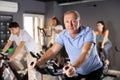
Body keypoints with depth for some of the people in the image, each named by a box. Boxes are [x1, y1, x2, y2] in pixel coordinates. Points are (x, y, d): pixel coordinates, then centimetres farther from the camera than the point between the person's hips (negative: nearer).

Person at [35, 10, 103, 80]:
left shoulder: (88, 33, -23)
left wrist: (74, 67, -54)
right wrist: (39, 62, -31)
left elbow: (85, 53, -36)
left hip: (94, 70, -3)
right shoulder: (63, 35, -10)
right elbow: (52, 50, -15)